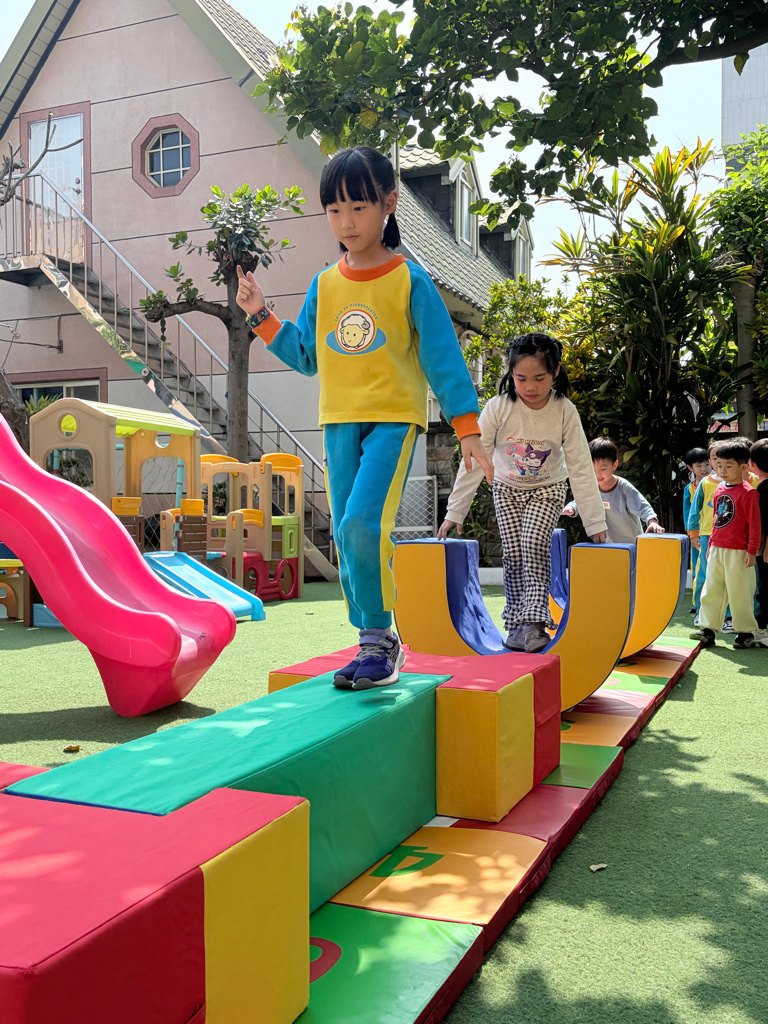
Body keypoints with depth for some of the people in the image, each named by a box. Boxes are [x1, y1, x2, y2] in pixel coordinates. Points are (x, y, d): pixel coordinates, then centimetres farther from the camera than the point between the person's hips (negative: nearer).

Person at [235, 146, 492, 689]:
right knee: (348, 538, 5)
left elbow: (443, 357, -2)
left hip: (394, 419, -5)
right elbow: (306, 356, 18)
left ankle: (379, 637, -6)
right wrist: (261, 317, 7)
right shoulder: (324, 285, 10)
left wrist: (468, 429, -5)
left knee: (362, 524, -22)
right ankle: (375, 646, 17)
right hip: (339, 424, 5)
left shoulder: (409, 280, -3)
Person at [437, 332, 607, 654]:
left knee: (534, 544, -21)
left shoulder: (565, 412, -22)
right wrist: (454, 513, -20)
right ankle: (517, 623, 6)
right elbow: (473, 462, -19)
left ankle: (535, 619, -16)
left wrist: (595, 524, -18)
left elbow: (581, 470, -18)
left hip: (547, 490, -1)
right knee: (513, 553, -6)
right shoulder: (498, 408, -23)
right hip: (507, 489, 1)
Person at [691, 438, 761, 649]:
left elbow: (755, 523, -11)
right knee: (711, 590, 9)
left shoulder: (748, 492, -11)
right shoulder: (719, 490, 11)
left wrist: (752, 551, -13)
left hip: (737, 552, -7)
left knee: (739, 593, 1)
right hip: (717, 550, 7)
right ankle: (708, 629, 16)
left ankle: (746, 632, 14)